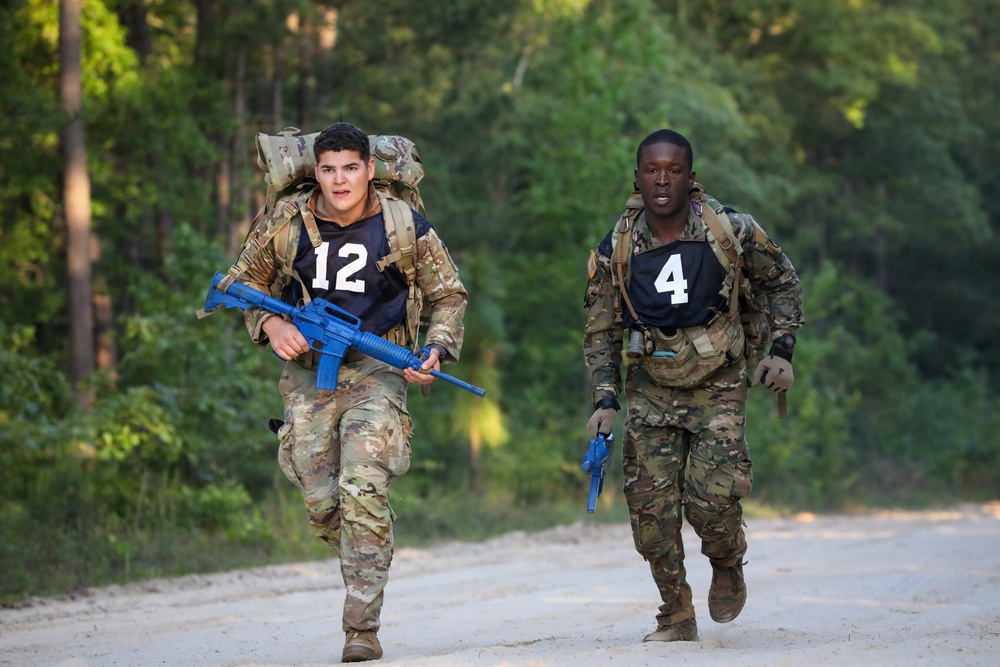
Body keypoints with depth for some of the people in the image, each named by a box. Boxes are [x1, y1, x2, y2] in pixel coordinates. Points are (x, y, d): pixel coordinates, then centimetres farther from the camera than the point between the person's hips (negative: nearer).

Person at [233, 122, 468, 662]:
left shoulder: (404, 227, -6)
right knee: (322, 504, 0)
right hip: (307, 371, 3)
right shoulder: (286, 222, -3)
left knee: (362, 491, -18)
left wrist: (437, 351, -9)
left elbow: (449, 295, 7)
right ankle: (368, 570, 34)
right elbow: (248, 282, 12)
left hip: (375, 371, -3)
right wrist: (270, 325, -7)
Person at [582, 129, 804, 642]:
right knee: (651, 506, -6)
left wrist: (781, 350, -3)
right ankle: (677, 617, 10)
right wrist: (605, 401, -4)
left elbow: (783, 283, 7)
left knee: (712, 496, -17)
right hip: (650, 391, 2)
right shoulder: (615, 251, -5)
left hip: (717, 387, -2)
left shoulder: (732, 232, -9)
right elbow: (600, 333, 6)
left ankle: (727, 567, 17)